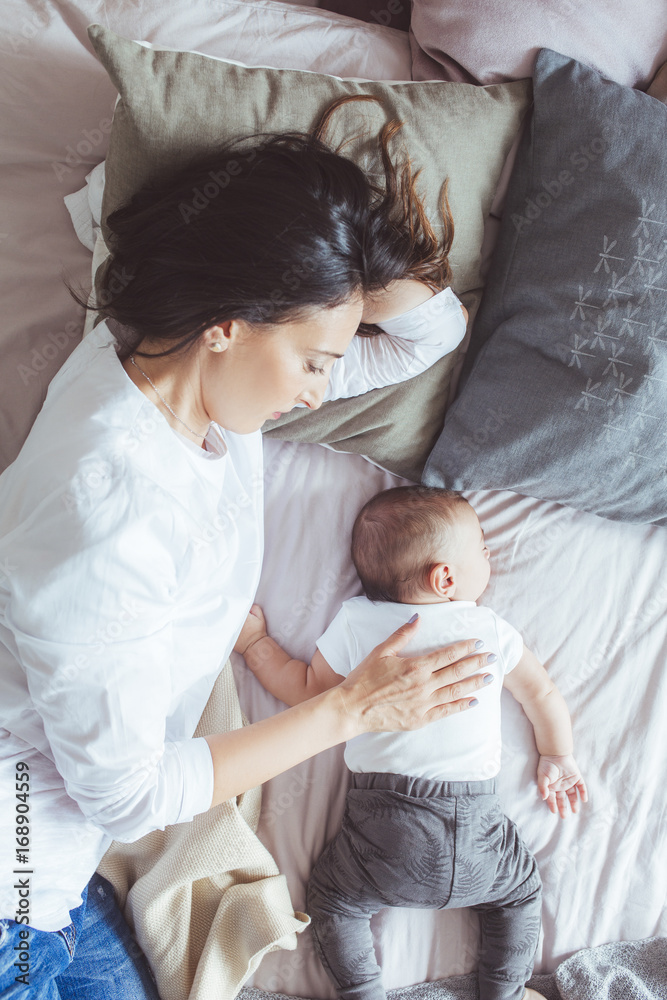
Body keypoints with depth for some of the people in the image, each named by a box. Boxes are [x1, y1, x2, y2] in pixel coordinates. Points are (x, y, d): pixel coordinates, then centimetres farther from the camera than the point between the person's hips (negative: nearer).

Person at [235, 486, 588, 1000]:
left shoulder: (355, 622, 1)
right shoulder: (491, 629, 3)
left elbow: (307, 692, 10)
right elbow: (544, 694, 14)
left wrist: (256, 643, 23)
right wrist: (557, 758, 31)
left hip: (385, 831, 0)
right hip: (476, 831, 1)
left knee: (332, 902, 23)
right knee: (522, 886, 28)